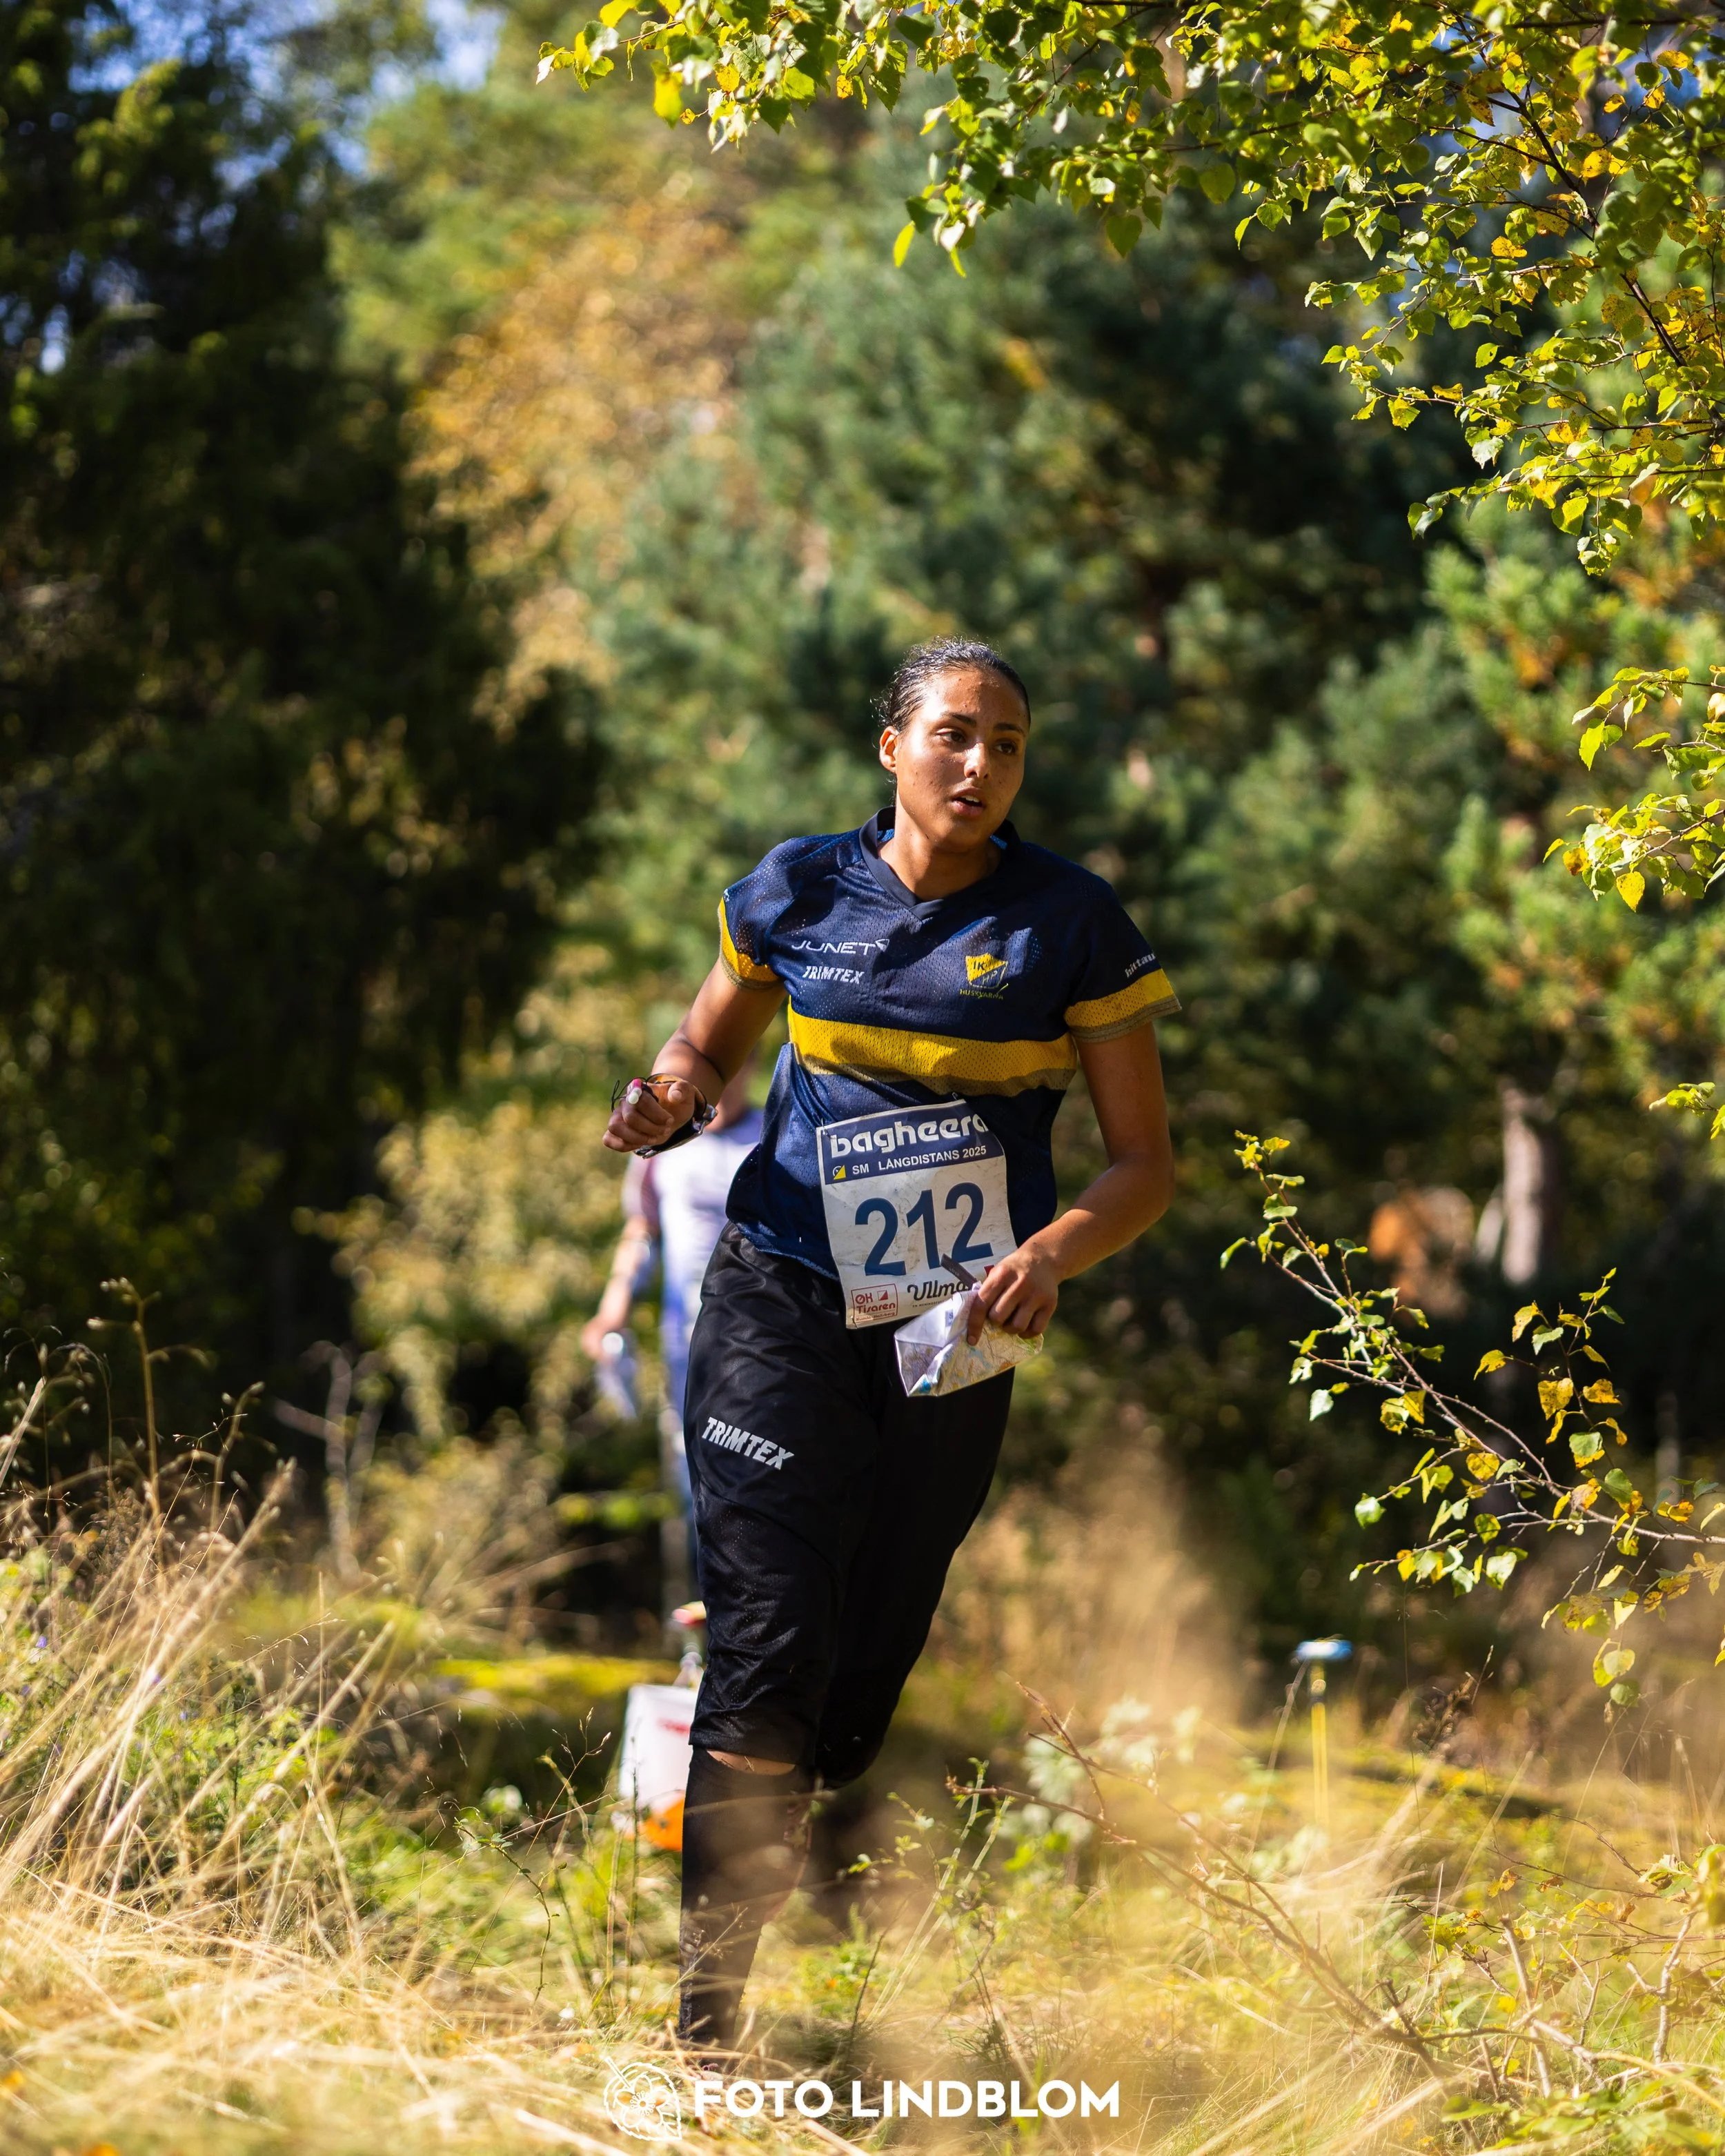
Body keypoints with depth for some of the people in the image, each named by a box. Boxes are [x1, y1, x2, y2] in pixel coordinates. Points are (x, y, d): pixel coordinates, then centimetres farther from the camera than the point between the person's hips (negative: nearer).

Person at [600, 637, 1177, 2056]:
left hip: (954, 1338, 1)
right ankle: (704, 2027, -14)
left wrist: (1057, 1250, -18)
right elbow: (710, 1048, 20)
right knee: (772, 1636, -15)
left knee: (870, 1667, 5)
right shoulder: (799, 892, 4)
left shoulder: (1071, 923, 0)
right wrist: (673, 1098, -5)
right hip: (786, 1301, -1)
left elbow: (1146, 1162, 2)